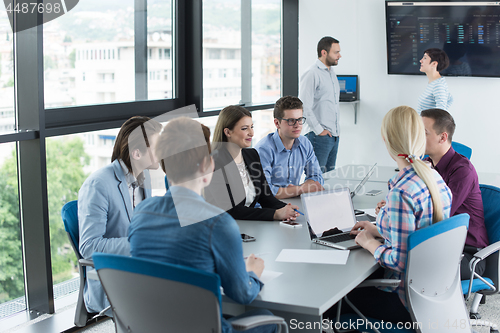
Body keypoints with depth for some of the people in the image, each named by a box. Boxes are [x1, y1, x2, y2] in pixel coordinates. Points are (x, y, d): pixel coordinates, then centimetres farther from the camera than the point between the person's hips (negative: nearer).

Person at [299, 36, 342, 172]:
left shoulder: (331, 73, 17)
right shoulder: (312, 74, -12)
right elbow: (305, 107, -18)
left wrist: (337, 128, 17)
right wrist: (319, 130, -15)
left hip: (334, 135, 9)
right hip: (319, 136, -9)